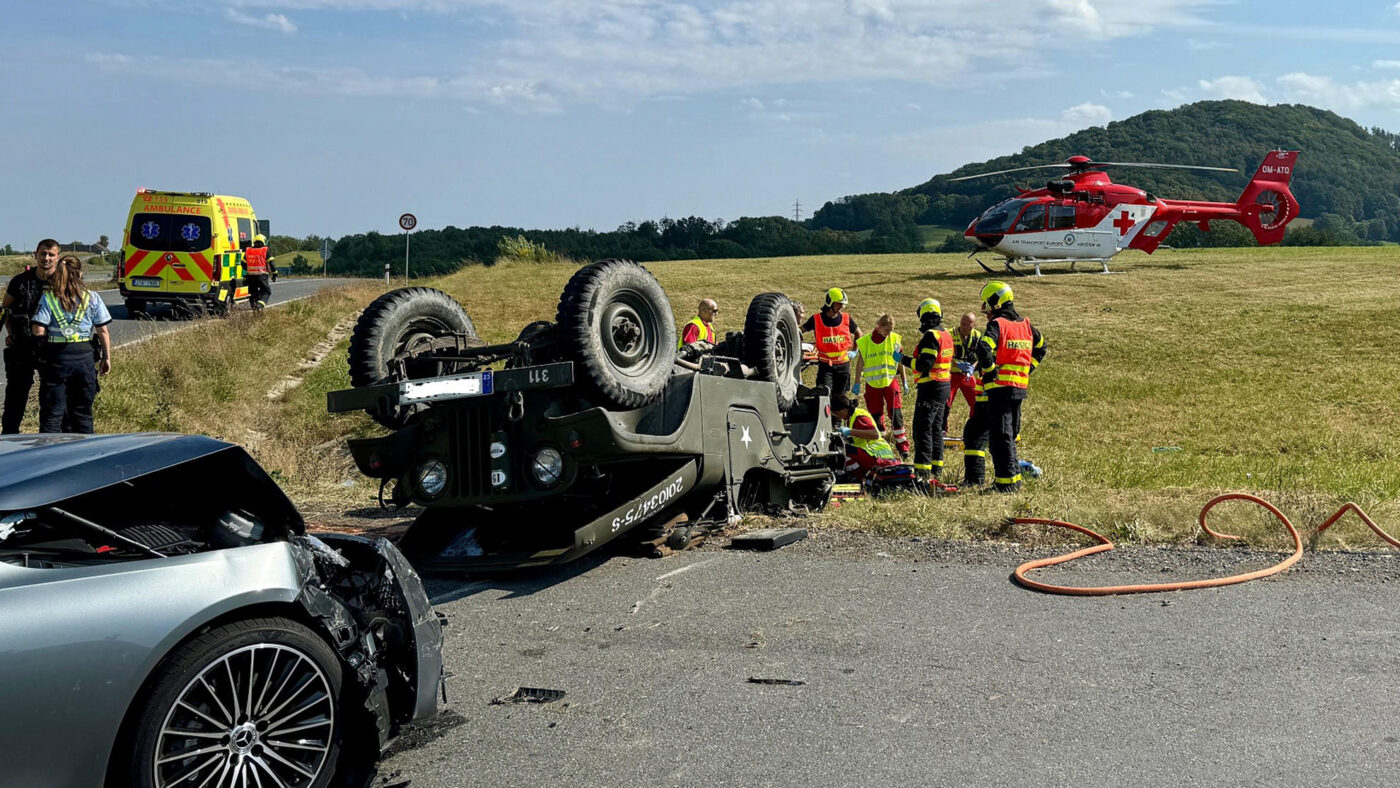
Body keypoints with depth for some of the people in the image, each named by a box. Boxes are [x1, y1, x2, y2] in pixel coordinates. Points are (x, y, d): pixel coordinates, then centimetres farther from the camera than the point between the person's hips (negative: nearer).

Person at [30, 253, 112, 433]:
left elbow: (38, 331, -9)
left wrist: (51, 334, 12)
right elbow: (103, 332, 2)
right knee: (82, 412, 12)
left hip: (55, 358, -1)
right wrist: (106, 358, 10)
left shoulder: (48, 298, -2)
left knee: (52, 412, 3)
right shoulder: (92, 298, 2)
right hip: (84, 356, 1)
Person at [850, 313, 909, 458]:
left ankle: (903, 446, -2)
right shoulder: (865, 341, -5)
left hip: (891, 381, 0)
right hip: (872, 384, 0)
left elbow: (900, 361, 8)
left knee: (896, 413, -8)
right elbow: (860, 364, 3)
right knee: (876, 416, 7)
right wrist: (856, 383, 5)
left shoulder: (895, 339, -1)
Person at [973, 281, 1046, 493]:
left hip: (1000, 388, -8)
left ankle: (1006, 481, -4)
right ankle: (1015, 477, 23)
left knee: (999, 437, -3)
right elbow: (1041, 347, 26)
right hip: (1020, 387, 8)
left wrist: (989, 372, -15)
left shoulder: (997, 324, -12)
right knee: (1011, 435, 18)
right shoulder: (1025, 324, 12)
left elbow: (984, 350, -29)